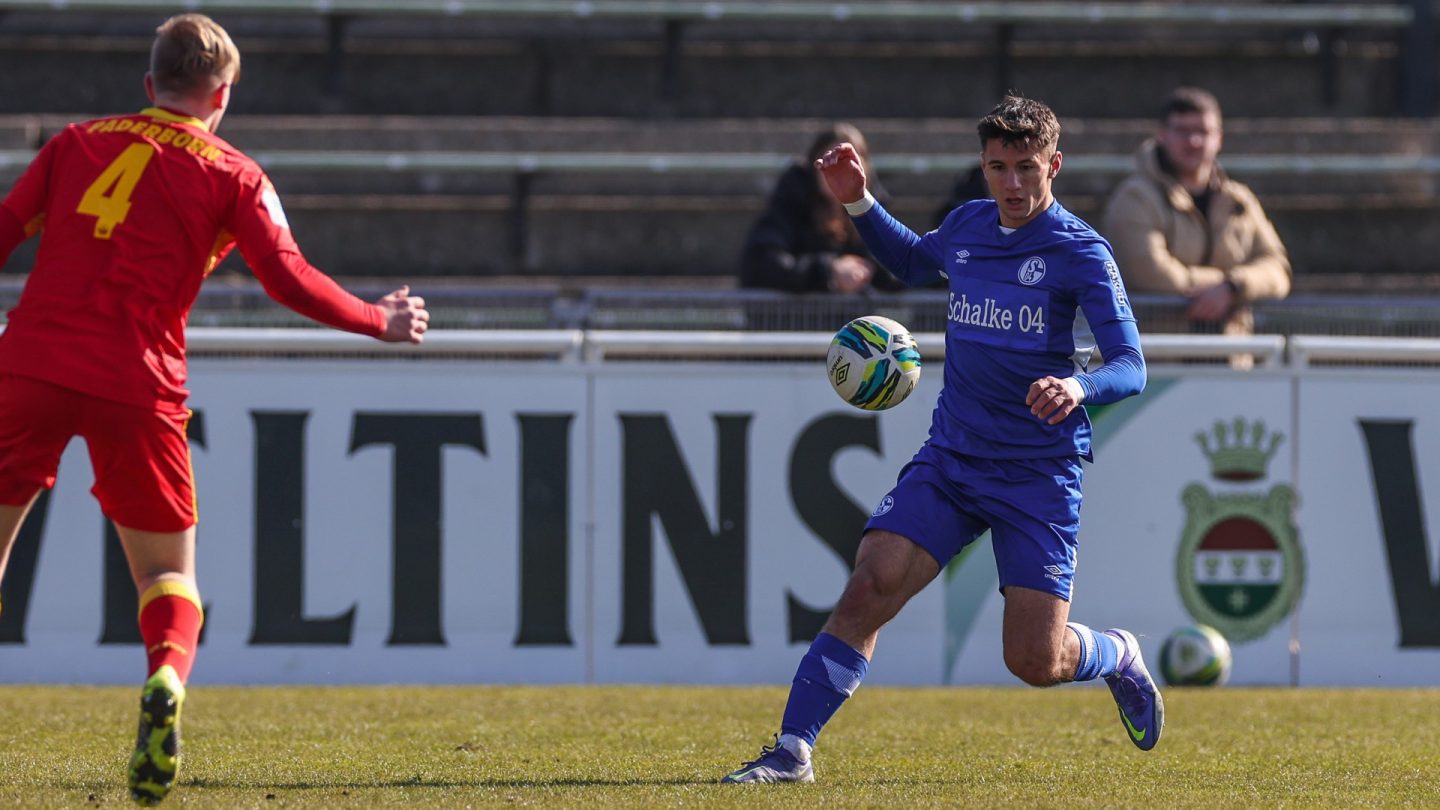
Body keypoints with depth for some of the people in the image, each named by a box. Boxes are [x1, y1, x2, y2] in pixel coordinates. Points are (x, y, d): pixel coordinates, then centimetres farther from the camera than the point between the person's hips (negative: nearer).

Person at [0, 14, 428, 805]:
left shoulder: (77, 143, 14)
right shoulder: (232, 175, 7)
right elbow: (289, 280, -1)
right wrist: (382, 321, 12)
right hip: (136, 384, -1)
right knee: (167, 568, 9)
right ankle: (166, 676, -22)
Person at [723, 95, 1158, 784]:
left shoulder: (1079, 253, -11)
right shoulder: (967, 226, 6)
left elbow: (1131, 367, -17)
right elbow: (911, 262, 30)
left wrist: (1078, 386, -39)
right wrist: (858, 204, 14)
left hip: (1039, 473, -4)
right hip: (949, 460, 4)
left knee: (1036, 662, -5)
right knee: (868, 588, -17)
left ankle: (1119, 657, 30)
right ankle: (792, 751, -14)